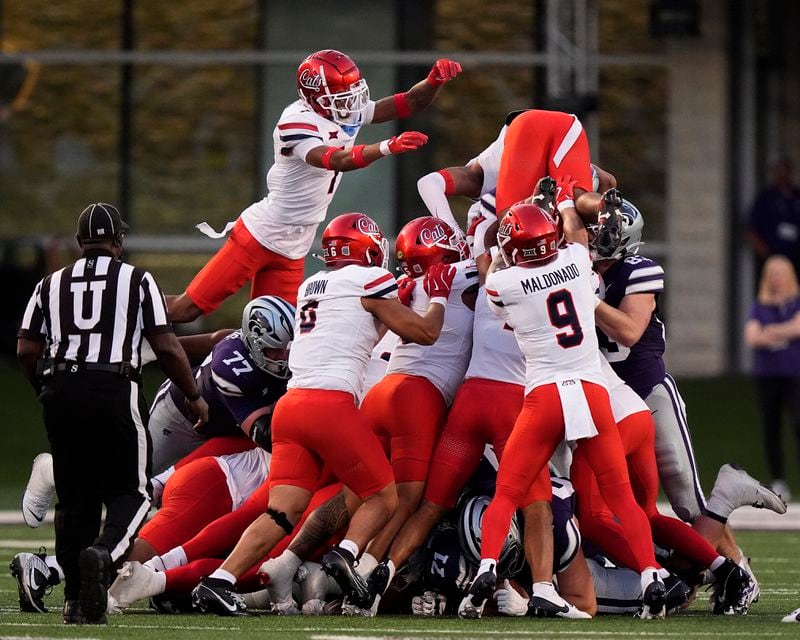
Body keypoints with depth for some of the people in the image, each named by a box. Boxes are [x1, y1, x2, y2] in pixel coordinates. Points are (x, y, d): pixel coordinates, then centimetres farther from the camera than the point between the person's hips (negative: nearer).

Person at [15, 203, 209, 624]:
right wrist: (194, 396, 14)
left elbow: (26, 351, 8)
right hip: (114, 389, -3)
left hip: (61, 391, 3)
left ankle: (76, 598, 7)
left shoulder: (51, 285, 15)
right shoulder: (137, 281, 6)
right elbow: (166, 347, 2)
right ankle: (104, 552, -26)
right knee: (130, 491, 4)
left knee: (75, 497, 12)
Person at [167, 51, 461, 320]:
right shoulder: (297, 122, -21)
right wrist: (388, 147, -50)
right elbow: (335, 160, -37)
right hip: (260, 236, -8)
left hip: (292, 251, 8)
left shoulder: (350, 114, 3)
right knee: (185, 310, -5)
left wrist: (435, 80, -15)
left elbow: (410, 103, 5)